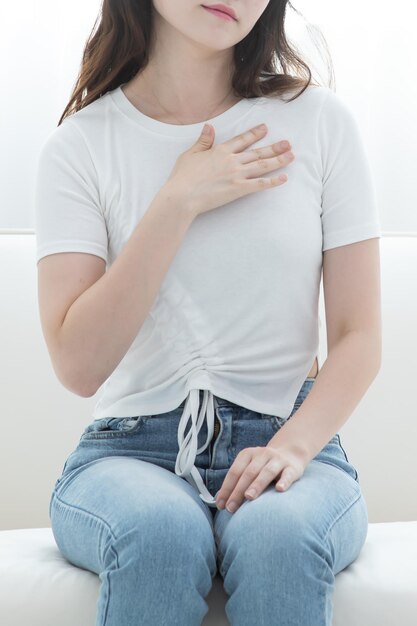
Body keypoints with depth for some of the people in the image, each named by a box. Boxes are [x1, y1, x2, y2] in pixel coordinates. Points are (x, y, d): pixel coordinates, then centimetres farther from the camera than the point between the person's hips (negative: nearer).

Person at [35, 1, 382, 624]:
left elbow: (358, 336, 1)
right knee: (160, 531, -34)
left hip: (287, 440, 1)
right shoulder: (79, 146, 1)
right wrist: (179, 203, -13)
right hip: (131, 450, 0)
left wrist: (294, 444, -18)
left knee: (278, 531, -33)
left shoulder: (320, 122, 3)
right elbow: (79, 364, -10)